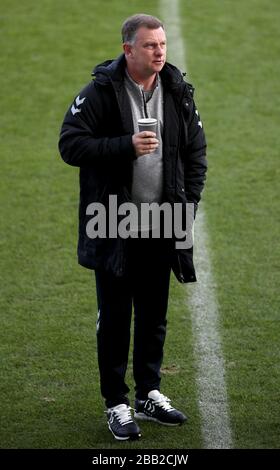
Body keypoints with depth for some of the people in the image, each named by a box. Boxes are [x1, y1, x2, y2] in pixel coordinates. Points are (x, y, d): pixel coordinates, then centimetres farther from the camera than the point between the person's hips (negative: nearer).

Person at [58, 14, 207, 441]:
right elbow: (70, 144, -14)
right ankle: (116, 404, 13)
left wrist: (188, 202, 1)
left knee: (154, 316, 13)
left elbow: (196, 151, 11)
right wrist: (126, 146, -24)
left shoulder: (178, 92, 4)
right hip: (114, 225, -4)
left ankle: (149, 395, 28)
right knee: (115, 317, 3)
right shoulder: (100, 92, -10)